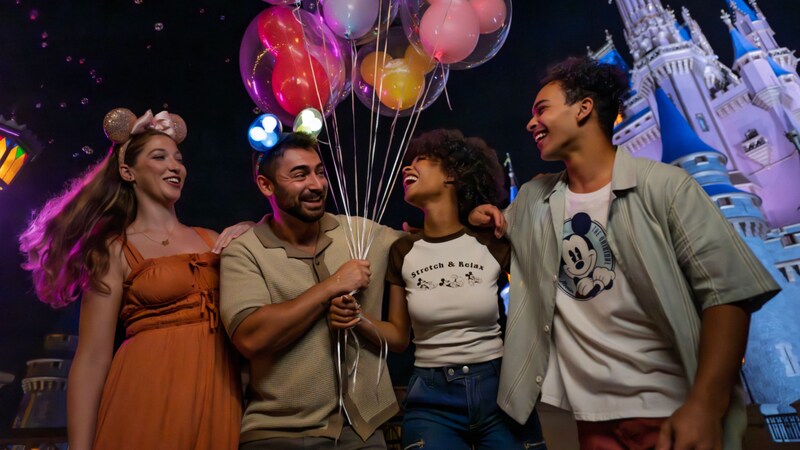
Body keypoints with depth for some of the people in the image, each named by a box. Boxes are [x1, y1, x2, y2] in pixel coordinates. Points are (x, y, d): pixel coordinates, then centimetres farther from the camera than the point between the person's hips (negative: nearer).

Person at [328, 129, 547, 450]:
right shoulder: (403, 252, 0)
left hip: (499, 390, -1)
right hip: (432, 398, 1)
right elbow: (399, 337, 5)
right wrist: (360, 319, -12)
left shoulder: (494, 245, -7)